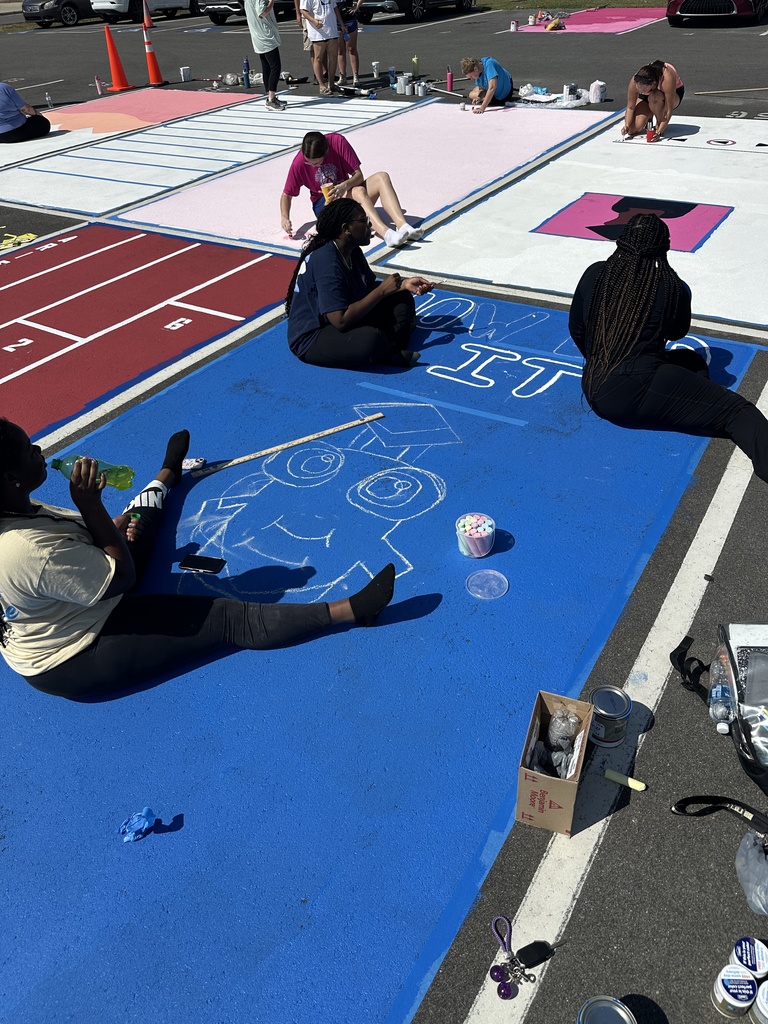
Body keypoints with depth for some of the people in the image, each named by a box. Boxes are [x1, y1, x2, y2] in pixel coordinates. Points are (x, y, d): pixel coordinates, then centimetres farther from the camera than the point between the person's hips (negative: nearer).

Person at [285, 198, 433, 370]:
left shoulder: (352, 252, 2)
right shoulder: (326, 262, -26)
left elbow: (370, 287, 14)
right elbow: (341, 321, -31)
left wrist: (404, 284, -2)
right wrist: (382, 290, -24)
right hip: (311, 339, -10)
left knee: (403, 299, 6)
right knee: (372, 338, -38)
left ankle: (389, 351, -15)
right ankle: (391, 355, -5)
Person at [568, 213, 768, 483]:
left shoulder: (594, 274, 7)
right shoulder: (673, 288, -2)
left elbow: (576, 330, 16)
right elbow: (677, 333, 17)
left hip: (596, 395, 6)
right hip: (639, 391, -6)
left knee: (690, 360, 28)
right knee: (736, 410, -8)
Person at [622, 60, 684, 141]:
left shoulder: (666, 78, -40)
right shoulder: (635, 80, -31)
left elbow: (669, 110, -35)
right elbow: (630, 107, -20)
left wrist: (659, 132, -41)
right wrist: (627, 126, -34)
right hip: (647, 98, 3)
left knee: (654, 97, -41)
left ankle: (659, 126, -14)